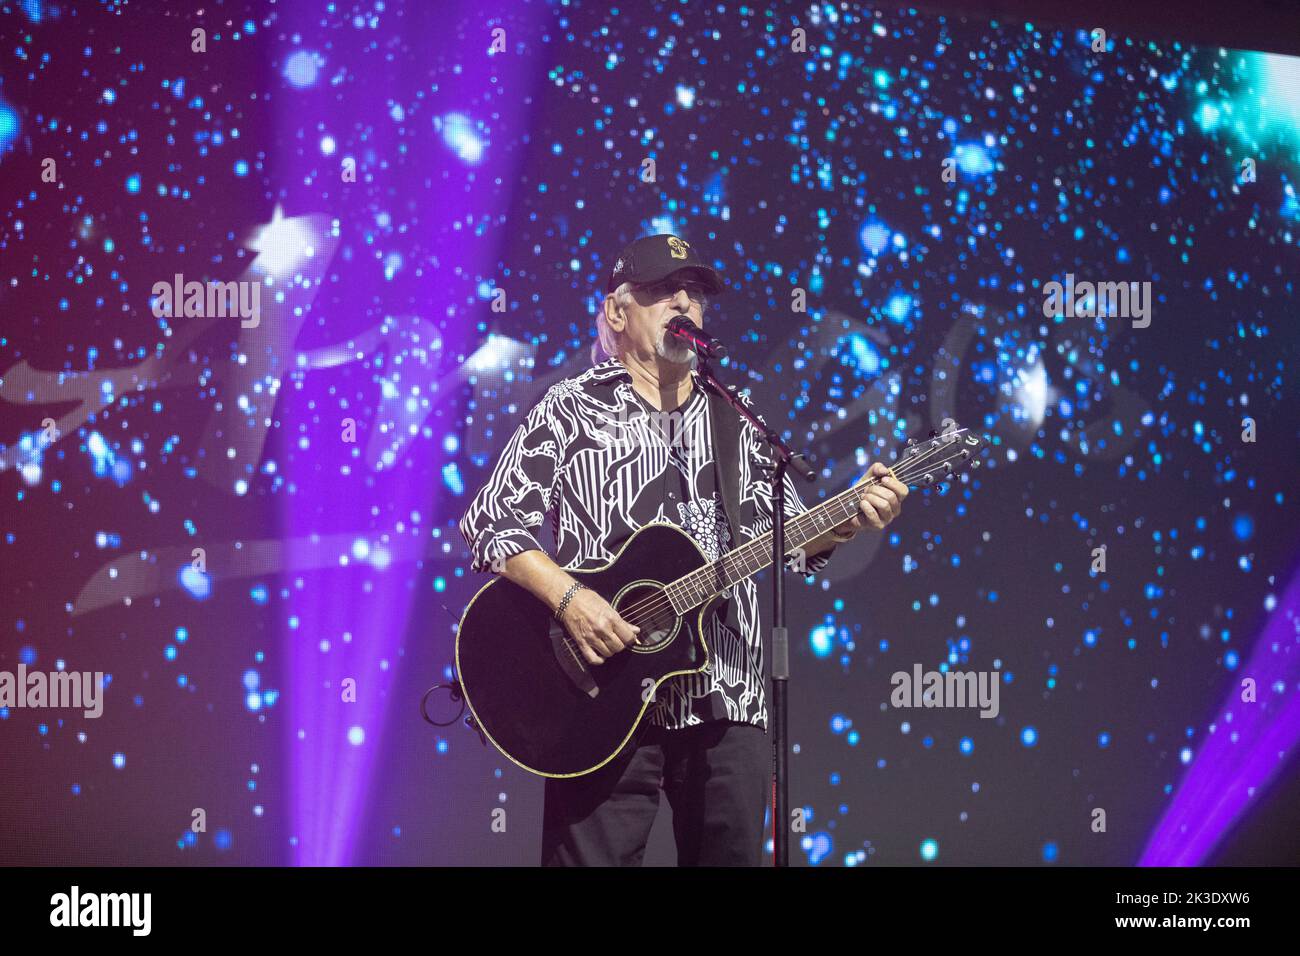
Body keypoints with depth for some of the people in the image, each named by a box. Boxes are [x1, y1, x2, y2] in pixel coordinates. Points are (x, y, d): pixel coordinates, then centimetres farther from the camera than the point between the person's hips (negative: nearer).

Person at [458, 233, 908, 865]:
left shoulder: (735, 418, 17)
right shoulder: (570, 409, 4)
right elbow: (490, 521, -2)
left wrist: (848, 521, -5)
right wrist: (568, 596, -16)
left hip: (727, 702, 4)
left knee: (732, 855, 6)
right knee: (593, 857, -6)